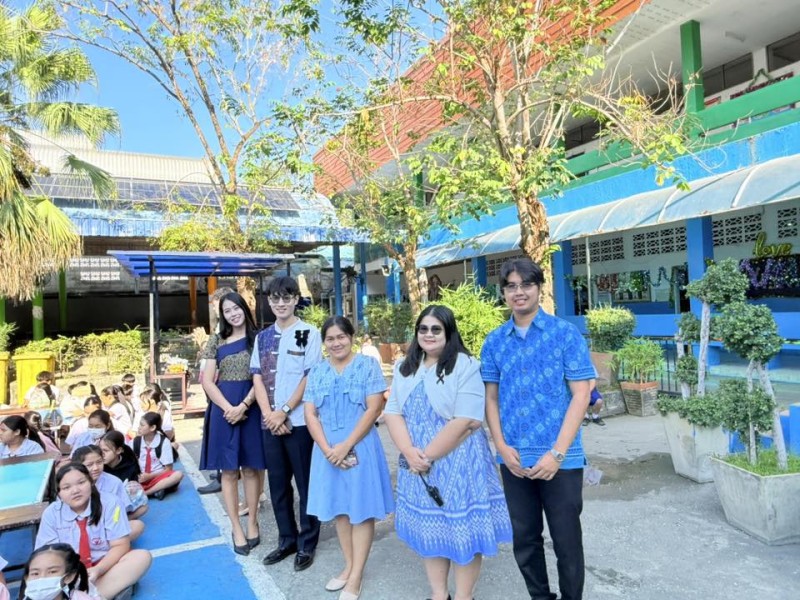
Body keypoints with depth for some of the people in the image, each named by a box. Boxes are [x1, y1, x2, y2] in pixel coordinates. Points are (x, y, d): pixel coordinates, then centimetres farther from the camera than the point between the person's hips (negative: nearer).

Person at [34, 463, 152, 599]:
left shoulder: (109, 504, -10)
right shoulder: (51, 513, -4)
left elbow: (120, 546, -11)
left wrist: (98, 570, -29)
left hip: (106, 568, -1)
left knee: (142, 556, -28)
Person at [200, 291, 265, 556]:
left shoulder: (257, 338, 2)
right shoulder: (216, 341, 8)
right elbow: (207, 381, 2)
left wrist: (243, 406, -16)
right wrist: (228, 408, -11)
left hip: (251, 407, -1)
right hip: (223, 408, 2)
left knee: (251, 468, 6)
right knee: (228, 471, 4)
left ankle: (252, 522, 20)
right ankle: (236, 528, 14)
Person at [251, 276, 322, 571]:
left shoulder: (310, 333, -5)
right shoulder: (262, 337, 10)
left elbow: (310, 378, -9)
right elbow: (257, 378, 7)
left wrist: (284, 412, -12)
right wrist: (269, 414, -7)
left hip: (299, 421, -5)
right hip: (270, 422, 5)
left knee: (305, 484, 6)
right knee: (277, 484, 14)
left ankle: (307, 543, 21)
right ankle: (286, 539, 30)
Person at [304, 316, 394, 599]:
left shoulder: (368, 365, -5)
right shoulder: (316, 372, 6)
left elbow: (373, 409, -12)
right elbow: (310, 414, 1)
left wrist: (346, 445, -16)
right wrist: (328, 449, -12)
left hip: (360, 447, -4)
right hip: (328, 449, 4)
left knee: (361, 510, 3)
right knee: (339, 508, 14)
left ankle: (356, 577, 15)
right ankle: (349, 566, 30)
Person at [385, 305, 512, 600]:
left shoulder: (466, 366, -11)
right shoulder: (405, 368, 8)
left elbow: (467, 421, -18)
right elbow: (393, 413, 3)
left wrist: (428, 455, -16)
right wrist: (409, 451, -14)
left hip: (458, 461, -5)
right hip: (417, 462, 5)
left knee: (461, 529, 5)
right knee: (428, 528, 14)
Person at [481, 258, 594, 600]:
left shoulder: (566, 334, -6)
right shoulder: (494, 341, 4)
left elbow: (581, 395, -9)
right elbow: (491, 398, 6)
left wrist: (557, 453, -15)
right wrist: (502, 448, -6)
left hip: (560, 460, -3)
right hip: (514, 460, 3)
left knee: (566, 541, 10)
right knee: (524, 539, 16)